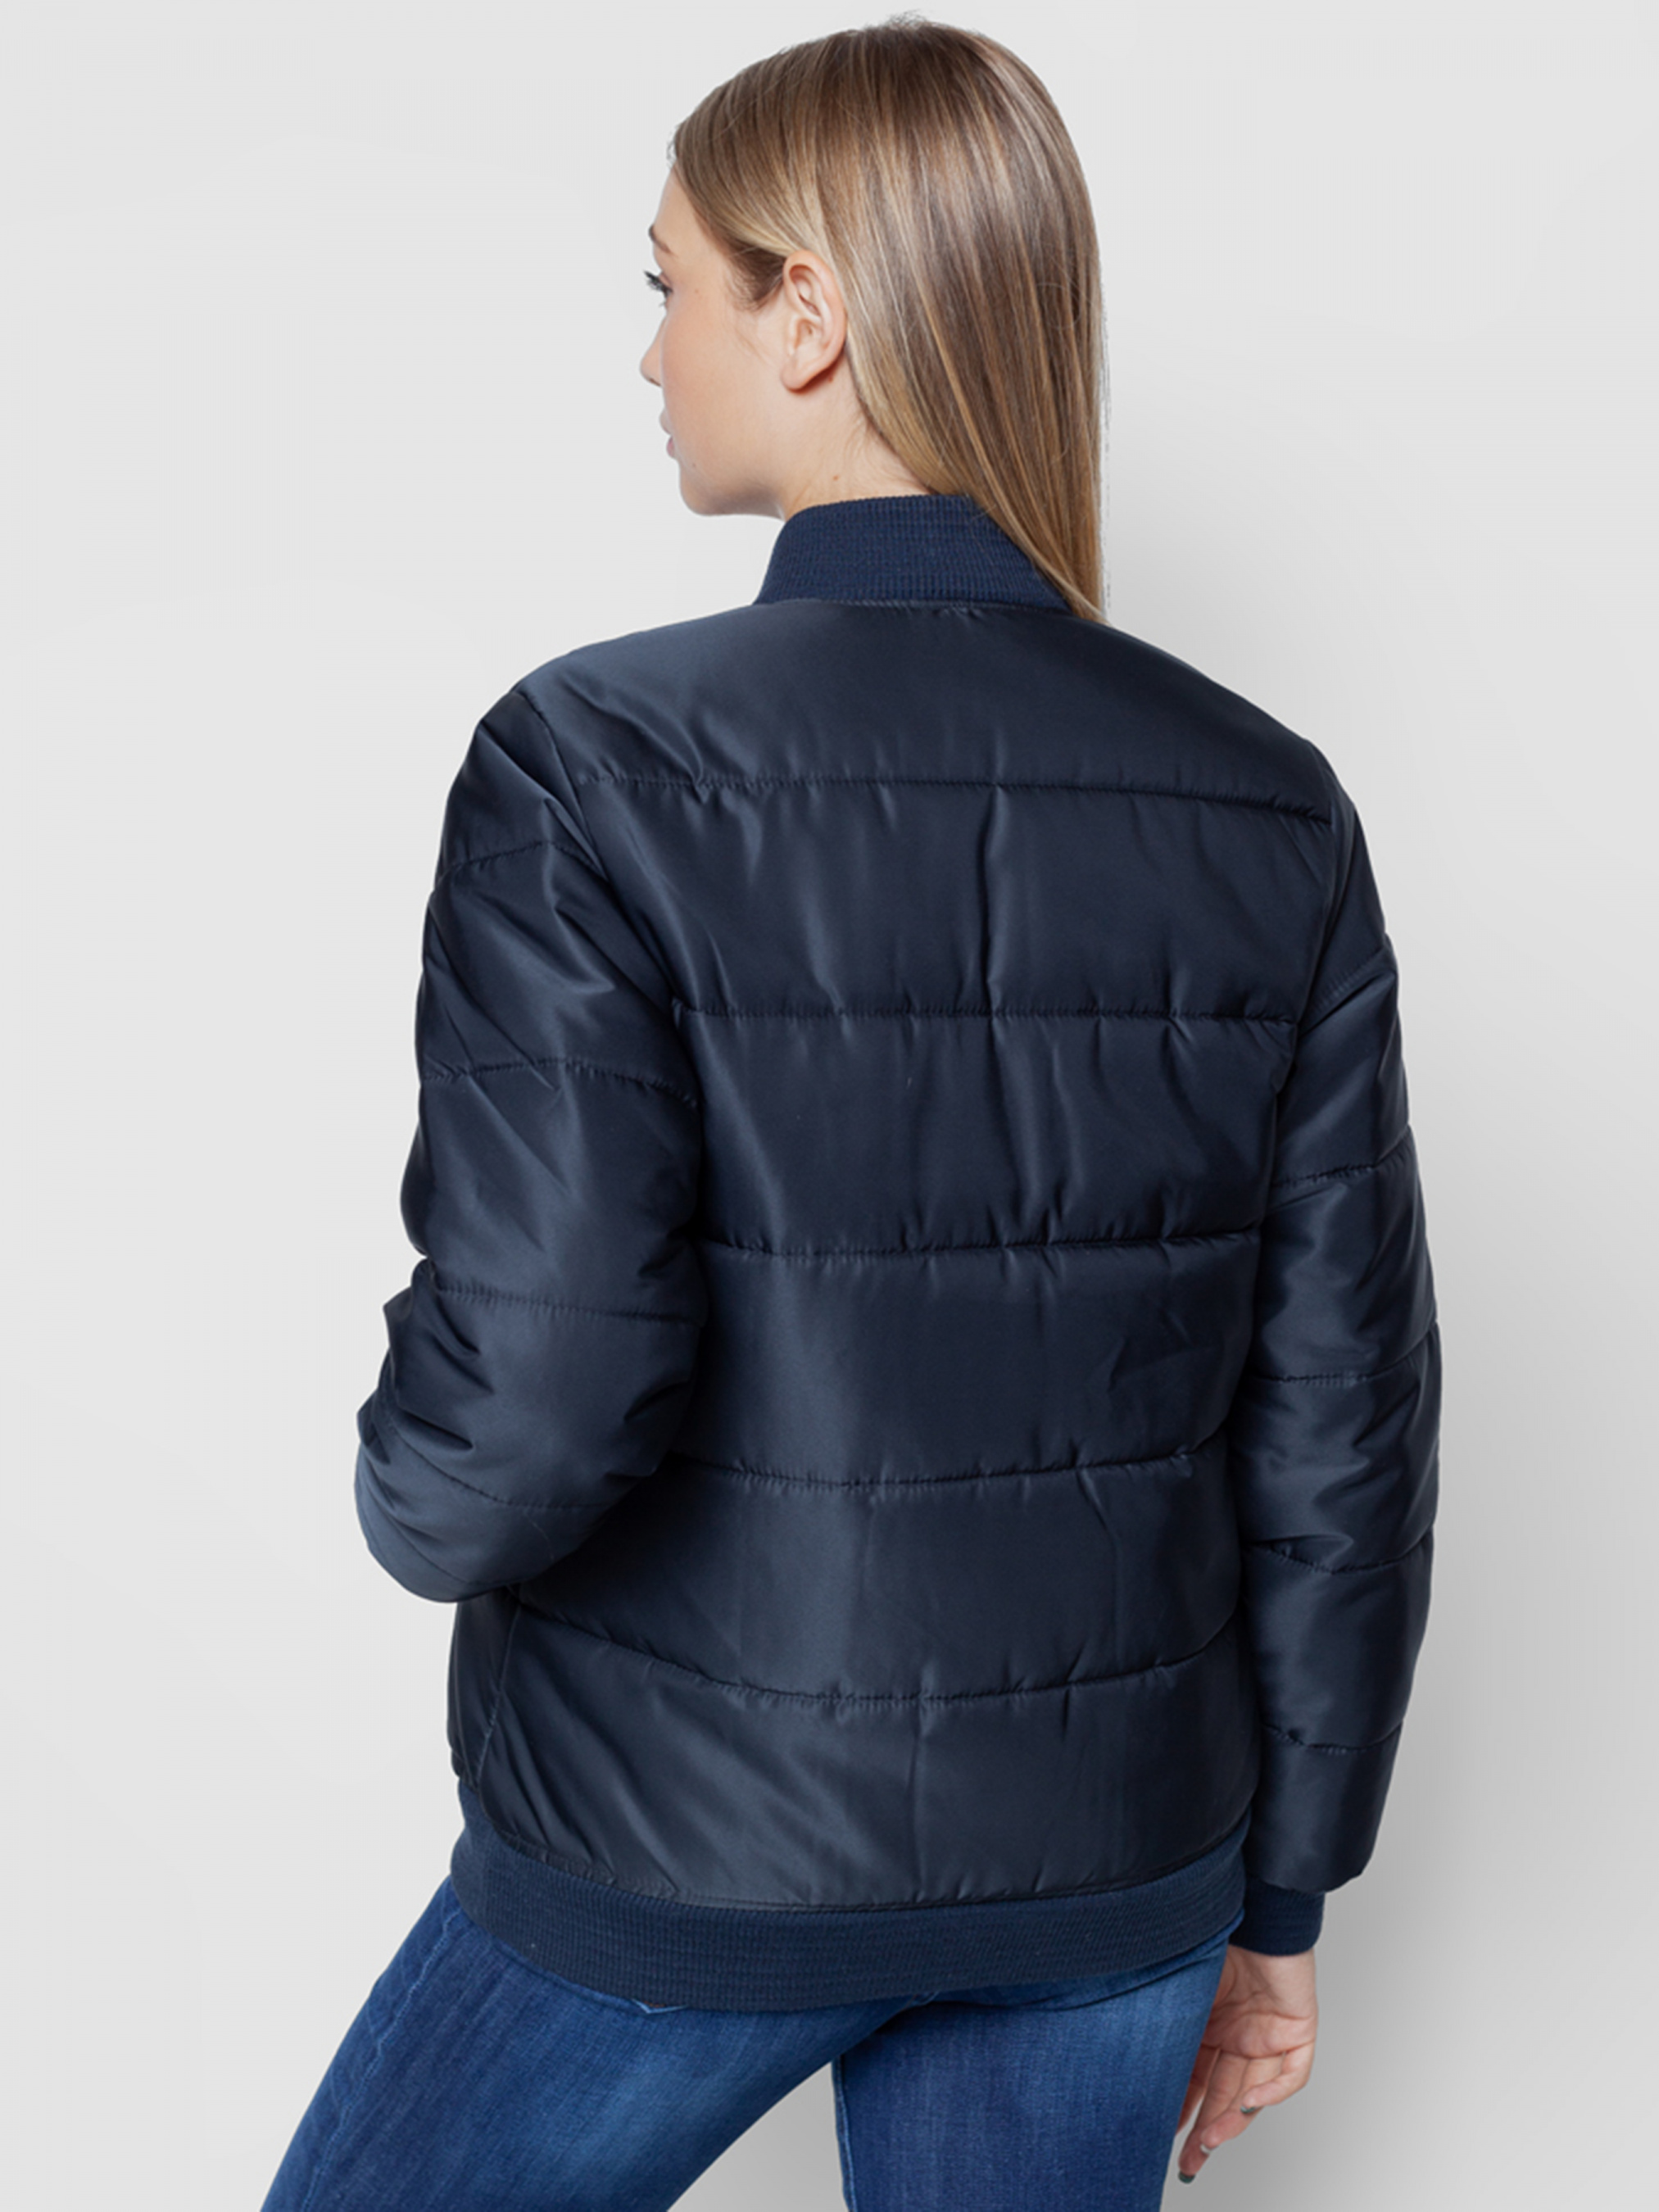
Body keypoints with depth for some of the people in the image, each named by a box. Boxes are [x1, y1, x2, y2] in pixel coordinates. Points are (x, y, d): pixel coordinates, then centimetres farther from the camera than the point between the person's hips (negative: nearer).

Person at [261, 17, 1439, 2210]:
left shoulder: (600, 762, -19)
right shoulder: (1269, 810, -6)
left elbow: (529, 1412, -24)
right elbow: (1343, 1422, -2)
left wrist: (421, 1495, 1)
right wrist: (1278, 1897, 10)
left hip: (690, 1867, -3)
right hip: (1114, 1867, 4)